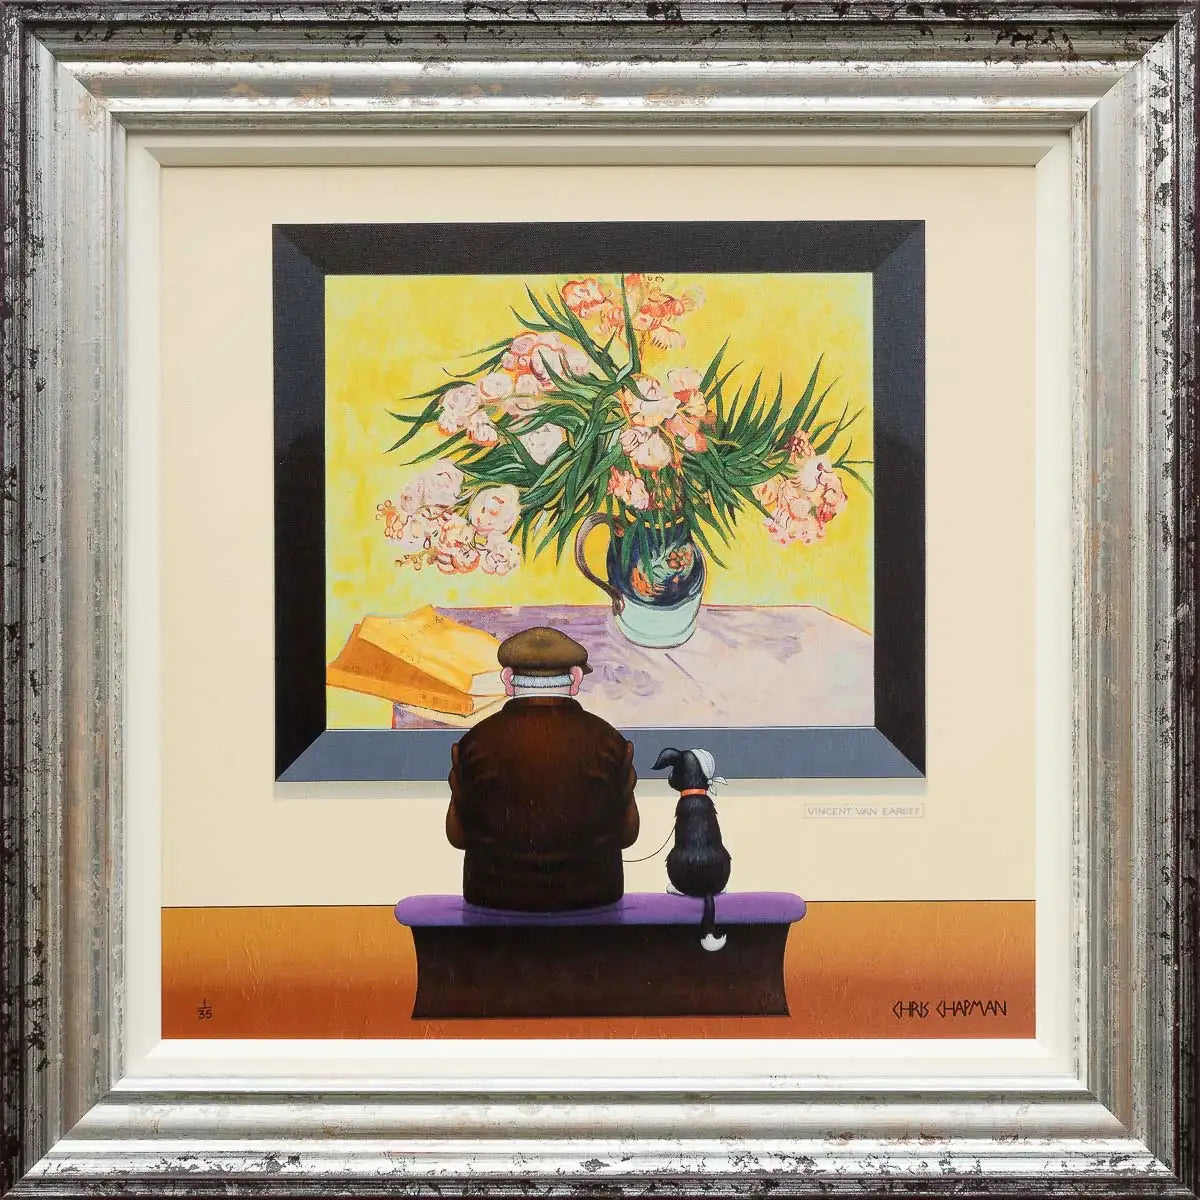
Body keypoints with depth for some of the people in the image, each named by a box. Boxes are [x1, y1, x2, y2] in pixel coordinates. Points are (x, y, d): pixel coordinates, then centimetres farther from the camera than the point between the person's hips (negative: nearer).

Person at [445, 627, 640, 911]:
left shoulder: (475, 742, -7)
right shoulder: (608, 741, -7)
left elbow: (456, 835, 3)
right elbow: (628, 833, 3)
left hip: (496, 896, 0)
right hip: (591, 896, 0)